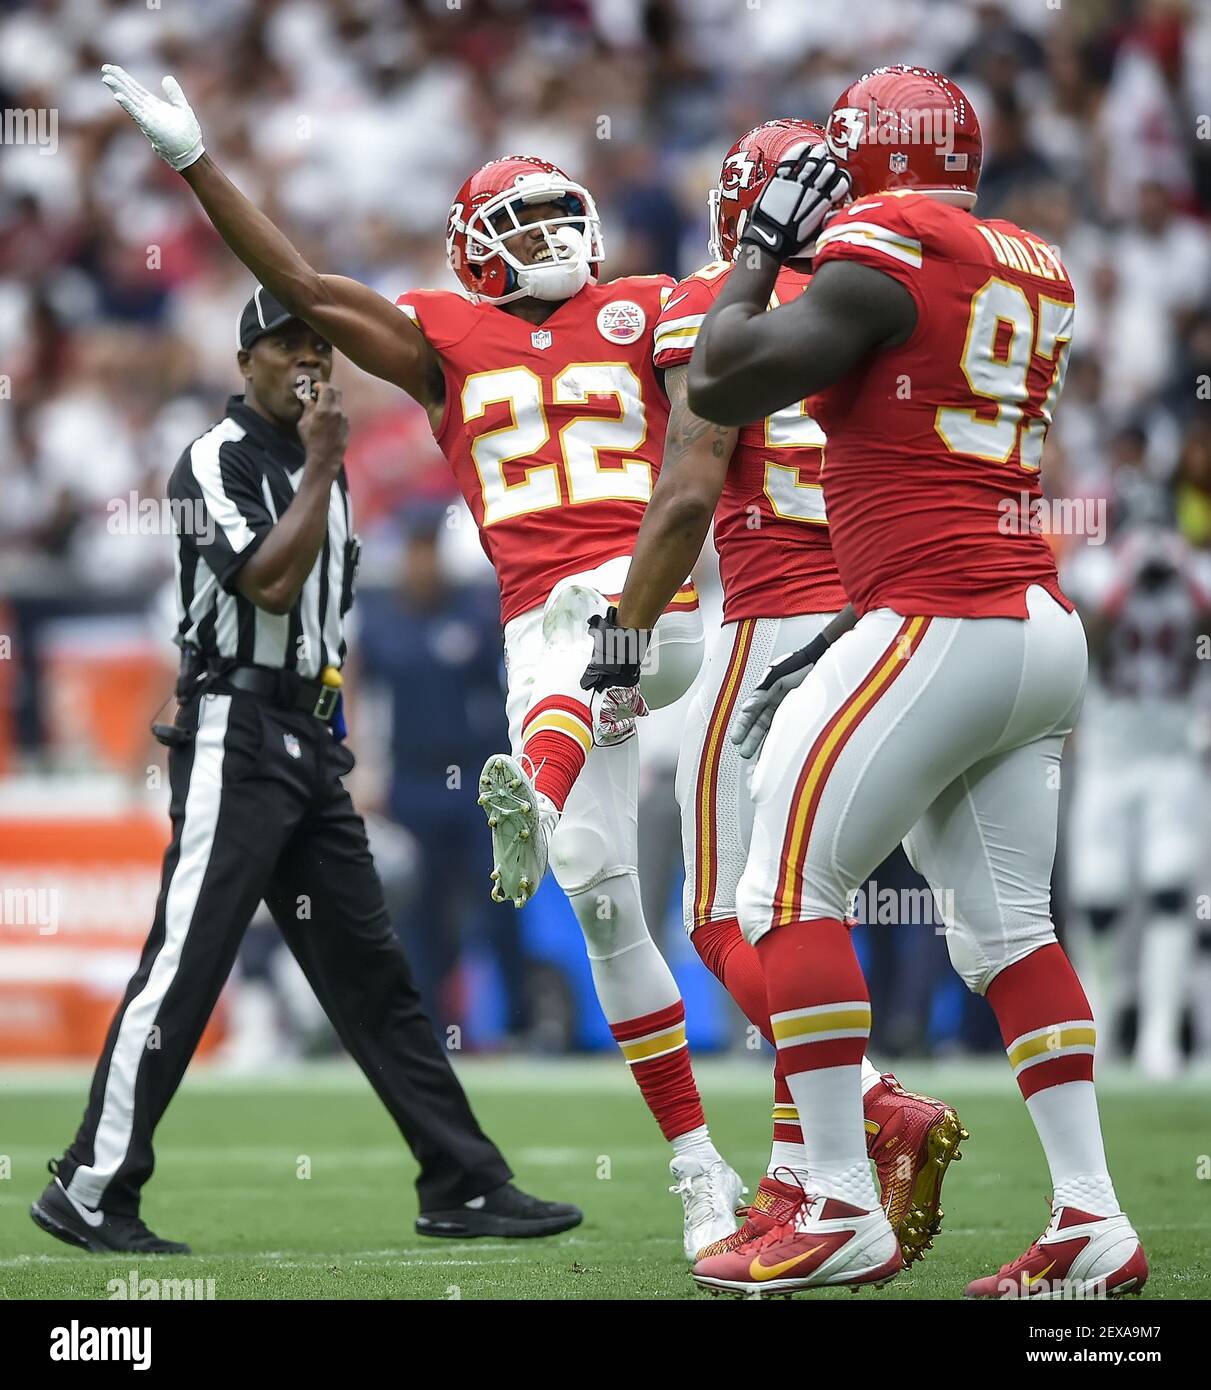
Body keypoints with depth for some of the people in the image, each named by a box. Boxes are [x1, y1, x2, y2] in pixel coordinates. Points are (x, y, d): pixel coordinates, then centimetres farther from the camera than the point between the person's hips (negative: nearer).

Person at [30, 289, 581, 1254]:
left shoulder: (320, 466, 18)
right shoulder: (219, 460, -7)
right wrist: (322, 468, -14)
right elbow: (271, 583, -21)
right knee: (185, 965, -11)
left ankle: (464, 1185, 8)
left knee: (372, 971, 8)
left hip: (313, 744, 8)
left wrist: (329, 737, 18)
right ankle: (90, 1193, -8)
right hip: (237, 737, -8)